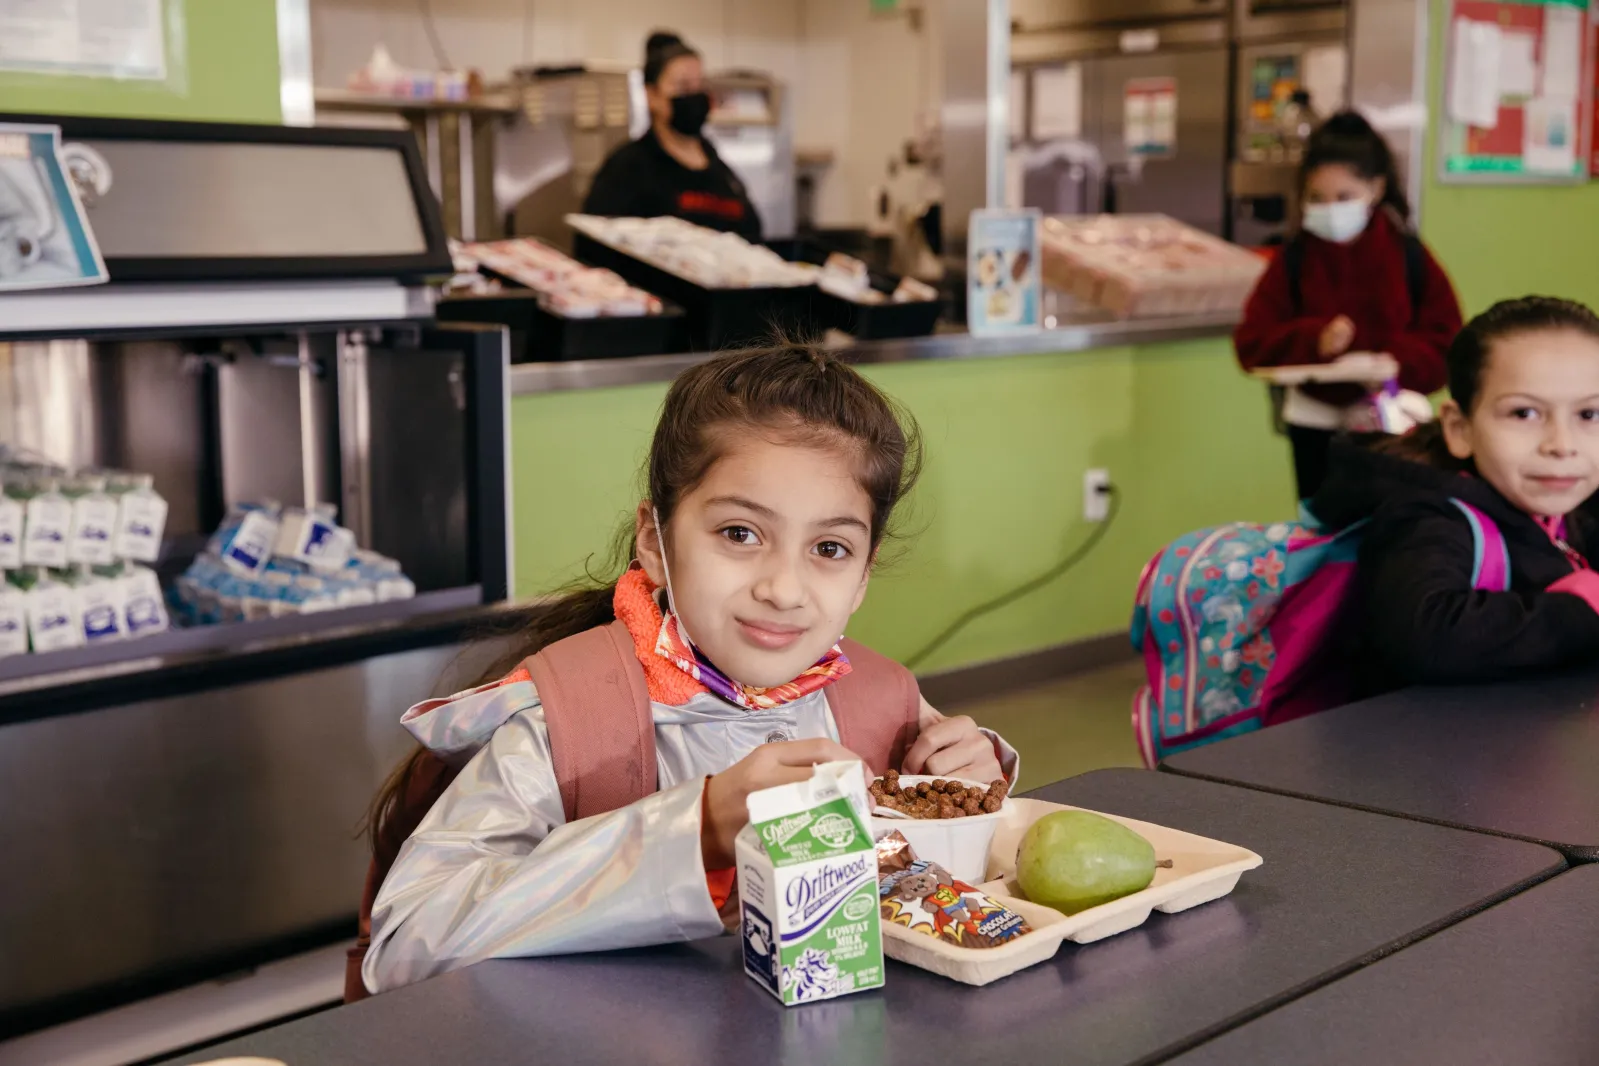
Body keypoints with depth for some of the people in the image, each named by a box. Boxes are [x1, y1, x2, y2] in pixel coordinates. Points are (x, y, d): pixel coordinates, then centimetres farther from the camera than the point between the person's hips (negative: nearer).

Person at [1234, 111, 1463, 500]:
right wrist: (1313, 341, -27)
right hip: (1316, 423, 1)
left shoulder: (1410, 257, -7)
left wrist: (1396, 364, -26)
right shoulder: (1294, 259, -6)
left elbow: (1445, 346, -6)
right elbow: (1252, 342, -10)